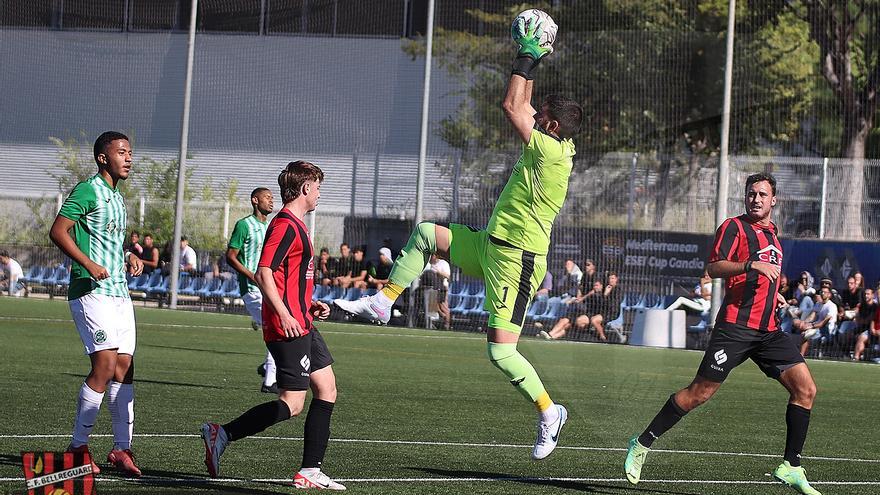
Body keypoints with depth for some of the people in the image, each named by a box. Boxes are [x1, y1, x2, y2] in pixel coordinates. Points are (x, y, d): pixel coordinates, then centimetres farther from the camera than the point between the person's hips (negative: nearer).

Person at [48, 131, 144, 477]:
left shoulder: (116, 197, 20)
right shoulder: (87, 191, -8)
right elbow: (58, 232, -16)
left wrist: (128, 257, 14)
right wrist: (88, 263, -24)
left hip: (119, 293, 9)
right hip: (92, 292, -9)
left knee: (125, 368, 4)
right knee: (106, 365, -15)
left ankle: (122, 449, 7)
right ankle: (78, 446, -5)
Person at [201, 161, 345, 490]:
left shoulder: (296, 225, 19)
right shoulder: (286, 225, -14)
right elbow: (263, 273, -22)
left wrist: (309, 305, 20)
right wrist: (284, 315, -27)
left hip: (301, 324, 11)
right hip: (288, 327, -11)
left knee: (326, 388, 8)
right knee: (292, 404, -11)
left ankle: (310, 472, 9)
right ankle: (221, 434, -5)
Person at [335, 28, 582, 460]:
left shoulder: (550, 150, -21)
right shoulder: (554, 146, 7)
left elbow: (511, 106, -19)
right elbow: (522, 107, 23)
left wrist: (526, 60, -9)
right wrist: (530, 63, 18)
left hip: (515, 262, -10)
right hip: (490, 247, 10)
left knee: (501, 353, -10)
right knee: (425, 233, 16)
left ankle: (549, 412, 5)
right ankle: (382, 303, 21)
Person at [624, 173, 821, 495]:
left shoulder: (772, 235, 22)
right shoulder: (734, 227, -1)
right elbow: (714, 267, -15)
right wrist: (751, 265, -26)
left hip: (769, 330, 7)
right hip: (736, 326, -7)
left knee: (805, 389, -6)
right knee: (700, 392, -8)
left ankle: (791, 467, 0)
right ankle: (642, 444, 5)